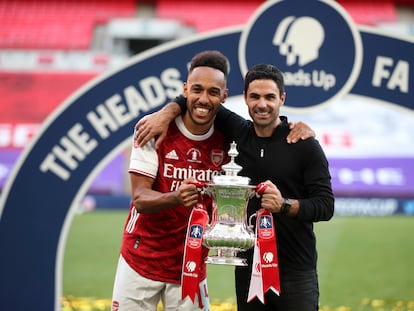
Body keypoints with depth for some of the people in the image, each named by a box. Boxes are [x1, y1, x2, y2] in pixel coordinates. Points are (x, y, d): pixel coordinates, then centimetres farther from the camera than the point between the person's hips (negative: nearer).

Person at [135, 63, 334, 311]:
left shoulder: (305, 145, -6)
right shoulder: (239, 133, 5)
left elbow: (325, 206, -11)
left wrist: (285, 205, -27)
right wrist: (167, 112, -1)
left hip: (296, 272, -4)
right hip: (248, 268, 4)